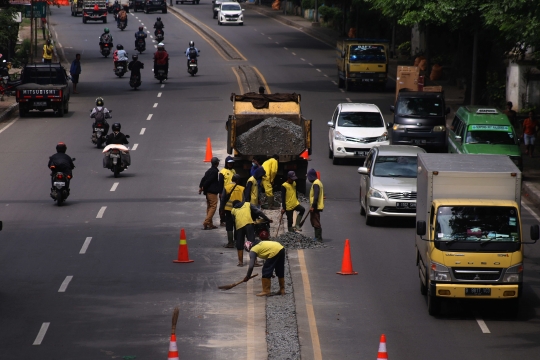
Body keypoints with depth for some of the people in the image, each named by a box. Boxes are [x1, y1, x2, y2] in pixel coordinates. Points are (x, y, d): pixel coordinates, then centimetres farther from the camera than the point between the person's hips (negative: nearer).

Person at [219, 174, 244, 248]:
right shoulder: (242, 189, -3)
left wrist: (221, 210, 5)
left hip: (229, 209, -2)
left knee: (229, 227, 4)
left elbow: (223, 200, -2)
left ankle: (230, 243, 3)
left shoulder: (226, 187, -5)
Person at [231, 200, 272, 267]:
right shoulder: (247, 204, 23)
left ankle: (240, 262, 15)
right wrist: (267, 220, 11)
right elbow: (258, 212, 12)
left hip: (239, 226, 1)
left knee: (239, 244, 13)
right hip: (249, 224, -1)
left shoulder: (233, 210, 26)